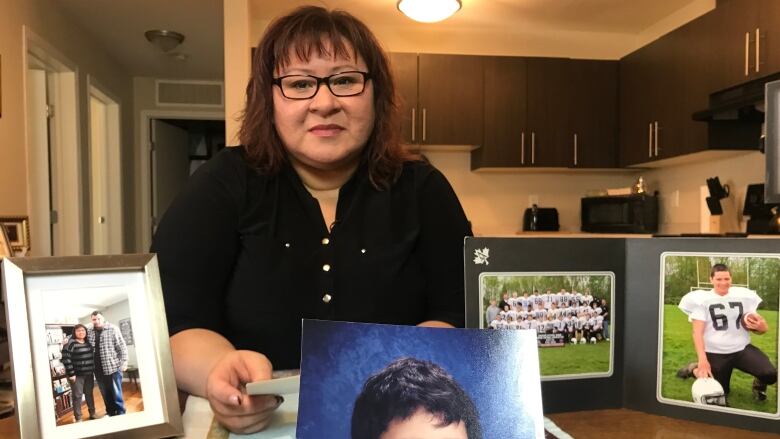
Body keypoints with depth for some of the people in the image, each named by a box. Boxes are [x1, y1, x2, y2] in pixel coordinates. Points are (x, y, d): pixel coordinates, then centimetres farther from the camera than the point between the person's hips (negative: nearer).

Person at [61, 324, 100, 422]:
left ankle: (92, 413, 29)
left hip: (89, 374, 6)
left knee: (89, 394, 16)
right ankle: (78, 418, 10)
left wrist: (93, 369, 11)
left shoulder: (88, 343, 9)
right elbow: (66, 358, -16)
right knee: (77, 396, 1)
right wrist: (71, 373, -17)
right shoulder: (71, 343, -12)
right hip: (77, 375, -6)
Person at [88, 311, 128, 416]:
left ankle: (120, 413, 13)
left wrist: (123, 362, -12)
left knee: (116, 392, 2)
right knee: (105, 394, 14)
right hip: (98, 369, 4)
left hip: (113, 367, -4)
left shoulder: (113, 329, -5)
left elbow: (121, 346, -6)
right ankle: (111, 413, 27)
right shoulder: (89, 333, 7)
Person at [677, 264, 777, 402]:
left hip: (742, 348, 3)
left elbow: (763, 327, 11)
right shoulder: (702, 299, -7)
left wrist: (760, 326, -16)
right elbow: (698, 333, -12)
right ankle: (695, 369, 27)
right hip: (715, 353, -3)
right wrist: (703, 360, -24)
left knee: (770, 374, -21)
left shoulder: (743, 296, 4)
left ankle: (759, 384, 14)